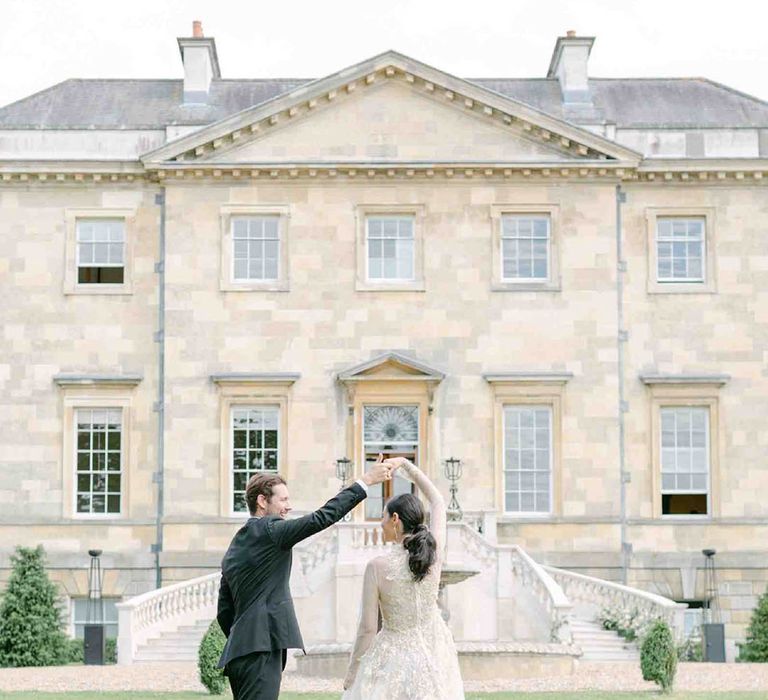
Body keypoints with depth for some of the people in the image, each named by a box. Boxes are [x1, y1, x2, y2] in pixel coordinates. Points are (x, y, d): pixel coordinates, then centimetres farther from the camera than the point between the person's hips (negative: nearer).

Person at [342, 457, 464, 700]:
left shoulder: (378, 566, -18)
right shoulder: (434, 551, -8)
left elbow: (368, 628, -13)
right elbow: (438, 502, 11)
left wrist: (350, 678, -2)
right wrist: (405, 464, 14)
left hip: (395, 656, -4)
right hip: (433, 653, 4)